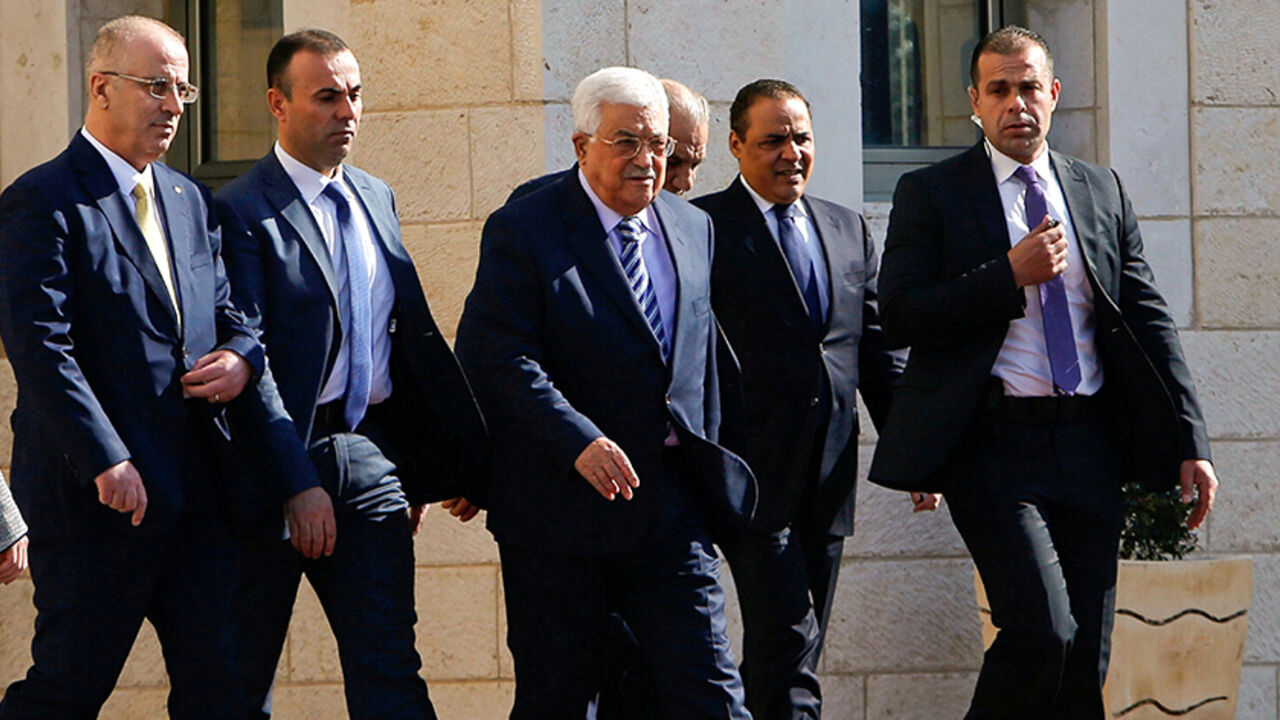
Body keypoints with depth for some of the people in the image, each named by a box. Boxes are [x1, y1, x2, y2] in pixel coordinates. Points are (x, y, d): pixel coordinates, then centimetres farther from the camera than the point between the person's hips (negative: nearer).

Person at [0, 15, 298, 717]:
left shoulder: (189, 199, 17)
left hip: (196, 493, 7)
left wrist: (242, 357, -1)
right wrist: (106, 462, -23)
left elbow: (226, 311, 25)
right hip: (98, 494, -7)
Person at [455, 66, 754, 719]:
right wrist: (580, 442, -26)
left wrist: (706, 461, 17)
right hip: (559, 509, -4)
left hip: (673, 508, 4)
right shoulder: (523, 231, -6)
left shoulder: (692, 228, 13)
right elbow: (494, 357, -16)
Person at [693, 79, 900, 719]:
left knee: (794, 661, 10)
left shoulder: (848, 230, 17)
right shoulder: (702, 228, -3)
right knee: (787, 646, -14)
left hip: (827, 477, 6)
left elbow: (876, 351, 18)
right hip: (752, 475, -6)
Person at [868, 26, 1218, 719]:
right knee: (1041, 630, -20)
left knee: (1085, 660, 3)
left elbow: (1149, 322, 13)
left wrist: (1190, 442, 6)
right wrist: (1009, 275, -15)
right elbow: (899, 317, -7)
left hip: (1088, 445, 5)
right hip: (993, 445, -4)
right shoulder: (930, 193, 2)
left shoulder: (1102, 192, 14)